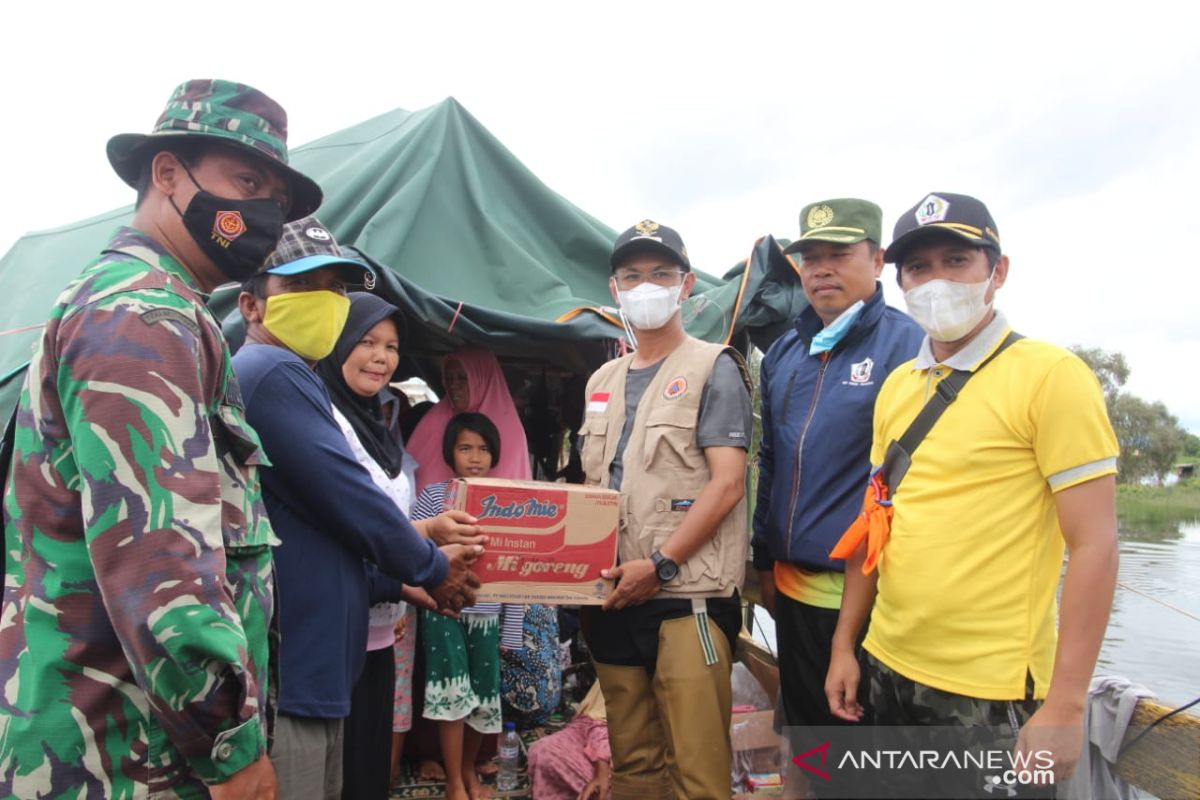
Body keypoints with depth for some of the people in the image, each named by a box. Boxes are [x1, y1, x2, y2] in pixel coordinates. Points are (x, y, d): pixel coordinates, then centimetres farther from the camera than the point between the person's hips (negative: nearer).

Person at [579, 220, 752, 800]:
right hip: (615, 594, 6)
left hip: (689, 594, -5)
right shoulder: (602, 381, 17)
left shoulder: (712, 368, -1)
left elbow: (726, 484, -10)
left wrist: (661, 564, -17)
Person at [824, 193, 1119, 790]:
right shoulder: (896, 387, 6)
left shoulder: (1051, 376, -11)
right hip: (889, 669, 6)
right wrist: (844, 644, 10)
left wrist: (1065, 705, -16)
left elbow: (1094, 546, -14)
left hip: (991, 690, -6)